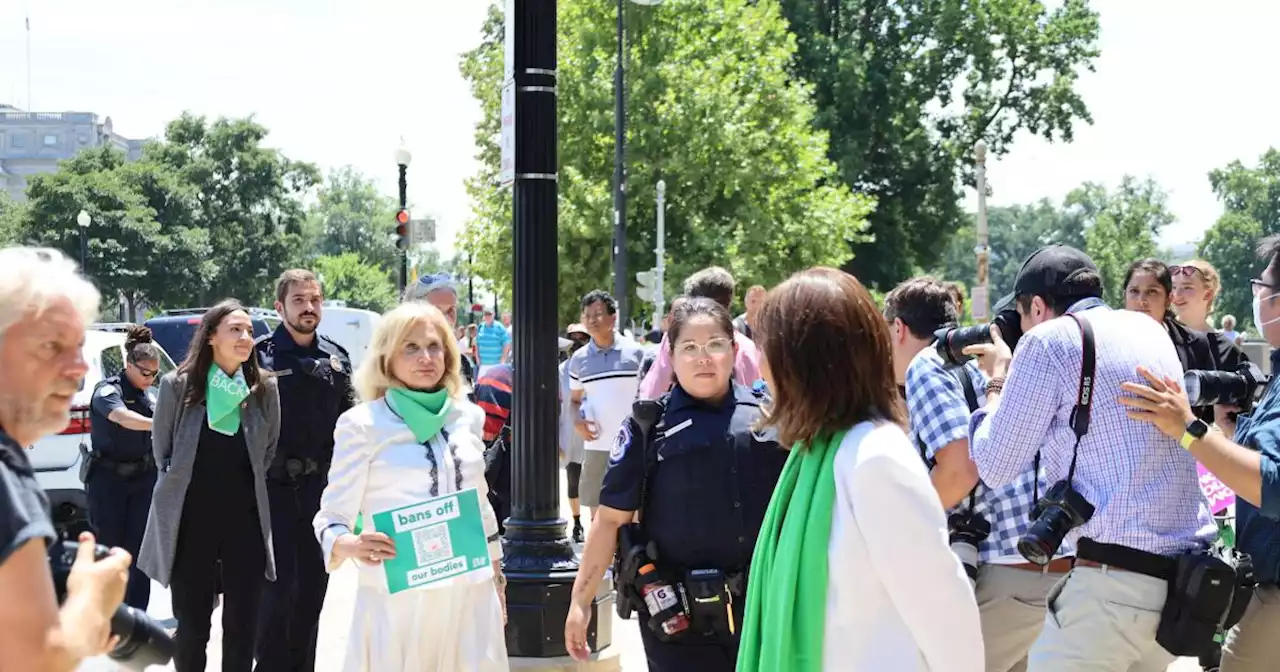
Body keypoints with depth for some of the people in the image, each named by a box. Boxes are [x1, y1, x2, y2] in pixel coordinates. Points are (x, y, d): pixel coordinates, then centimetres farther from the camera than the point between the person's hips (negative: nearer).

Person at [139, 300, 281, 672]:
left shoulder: (265, 388, -2)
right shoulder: (178, 385, -8)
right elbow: (162, 449, 4)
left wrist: (244, 486, 10)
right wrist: (185, 487, 8)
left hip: (246, 520, 2)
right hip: (191, 522, -2)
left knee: (242, 626, 6)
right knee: (191, 626, 7)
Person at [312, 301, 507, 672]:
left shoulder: (468, 416, 8)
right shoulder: (363, 423, -6)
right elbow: (331, 515, -7)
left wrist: (497, 578, 19)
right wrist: (350, 545, -27)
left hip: (471, 592, 4)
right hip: (397, 596, -4)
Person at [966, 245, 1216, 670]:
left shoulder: (1050, 339, -4)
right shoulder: (1150, 330, 16)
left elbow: (996, 468, 0)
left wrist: (997, 379, 15)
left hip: (1115, 577, -8)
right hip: (1185, 576, 8)